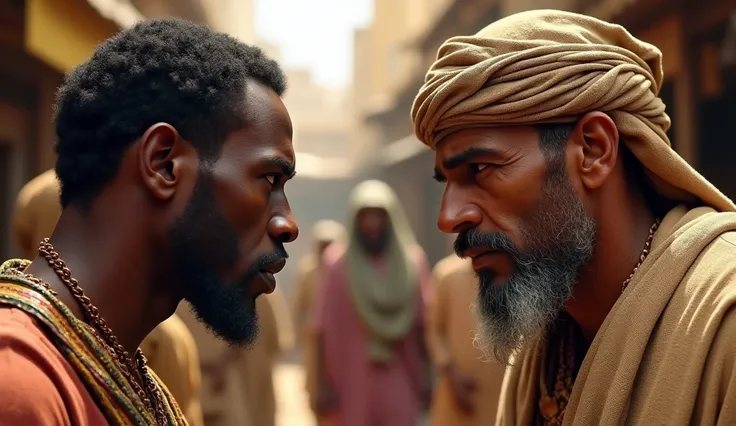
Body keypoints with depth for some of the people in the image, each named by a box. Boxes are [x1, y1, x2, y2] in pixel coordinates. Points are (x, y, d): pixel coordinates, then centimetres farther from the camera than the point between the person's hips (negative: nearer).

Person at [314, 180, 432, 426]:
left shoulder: (412, 261, 4)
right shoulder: (338, 265, -1)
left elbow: (424, 324, 4)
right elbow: (325, 331, -2)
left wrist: (425, 376, 1)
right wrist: (324, 383, -6)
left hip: (400, 383, 1)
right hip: (353, 384, -1)